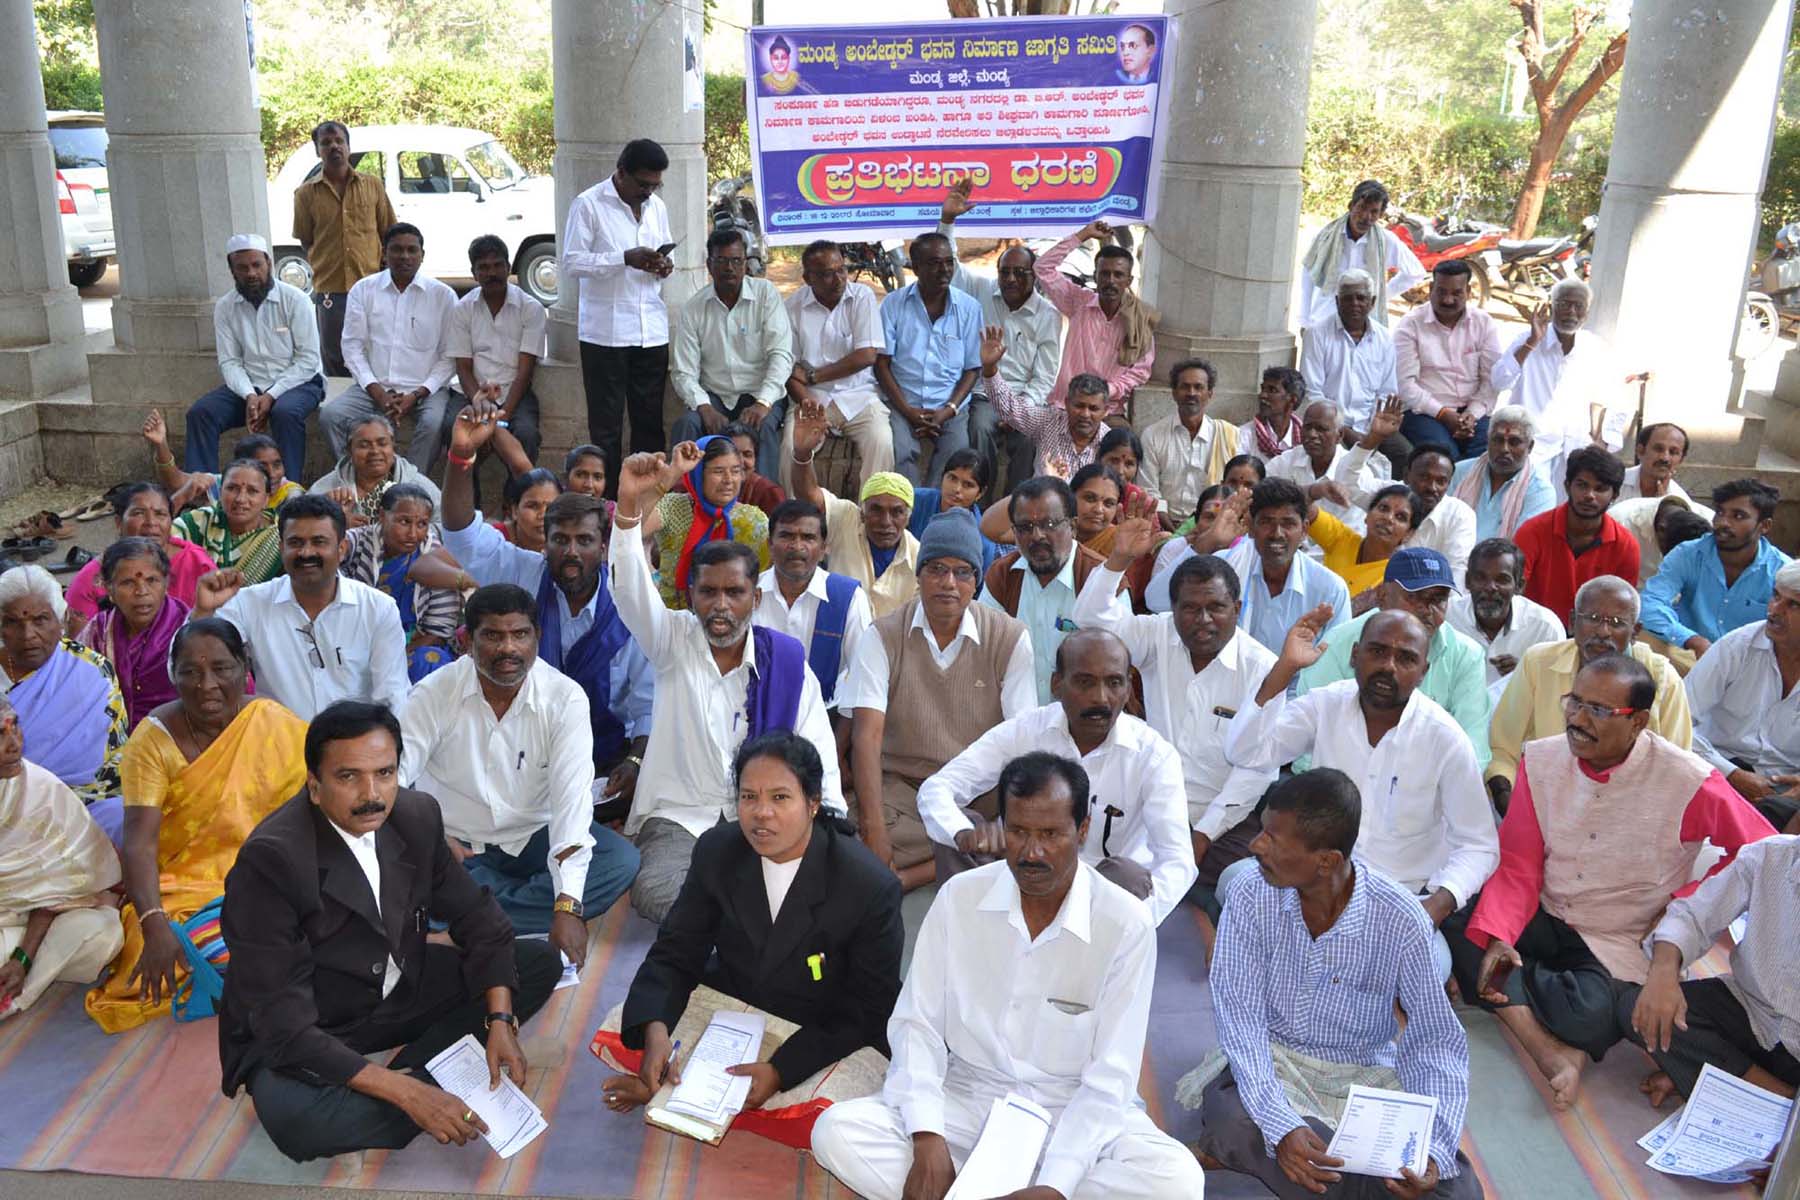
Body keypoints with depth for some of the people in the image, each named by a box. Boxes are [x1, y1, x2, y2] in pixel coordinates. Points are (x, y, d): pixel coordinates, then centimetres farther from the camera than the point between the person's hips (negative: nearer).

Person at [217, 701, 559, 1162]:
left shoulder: (417, 815, -11)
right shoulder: (269, 860, -28)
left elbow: (475, 916, 2)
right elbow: (284, 1025, -29)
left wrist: (500, 1020, -12)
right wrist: (407, 1094, -32)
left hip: (399, 992, 6)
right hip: (302, 1033, -6)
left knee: (541, 962, -3)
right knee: (296, 1121, -37)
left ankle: (415, 1072, -13)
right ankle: (413, 1084, -9)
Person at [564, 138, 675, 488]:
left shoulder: (657, 207, 14)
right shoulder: (588, 205, -4)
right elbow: (571, 264, -9)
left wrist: (662, 267, 1)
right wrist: (625, 259, -19)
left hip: (651, 331, 5)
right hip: (605, 332, -5)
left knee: (650, 421, 7)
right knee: (606, 424, 2)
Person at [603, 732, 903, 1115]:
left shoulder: (871, 888, -21)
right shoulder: (716, 851, -8)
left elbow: (868, 1012, -16)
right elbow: (674, 954, -5)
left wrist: (780, 1070, -27)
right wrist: (654, 1030, -26)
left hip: (822, 1041, -3)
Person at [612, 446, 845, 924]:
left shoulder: (787, 661, 4)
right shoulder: (673, 640, 2)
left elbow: (819, 763, 4)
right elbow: (631, 592, -19)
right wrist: (631, 506, -36)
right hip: (678, 816, -1)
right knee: (654, 892, -31)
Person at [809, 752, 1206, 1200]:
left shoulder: (1127, 926, -13)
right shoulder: (959, 897, -6)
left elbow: (1110, 1078, -14)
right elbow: (916, 1023, -4)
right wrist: (927, 1138, -20)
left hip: (1076, 1110, -1)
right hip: (967, 1099, 1)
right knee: (837, 1132, -22)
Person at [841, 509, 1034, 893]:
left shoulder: (1010, 638, -1)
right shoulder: (884, 635, -3)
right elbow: (867, 734, -12)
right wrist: (874, 828, -24)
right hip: (902, 788, -2)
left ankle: (901, 878, -19)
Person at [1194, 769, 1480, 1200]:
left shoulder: (1402, 922, -17)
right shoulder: (1251, 898, -15)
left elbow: (1434, 1041, -11)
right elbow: (1240, 1019, -17)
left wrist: (1433, 1150, -28)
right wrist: (1280, 1126, -33)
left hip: (1367, 1074, 2)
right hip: (1269, 1064, -1)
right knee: (1233, 1119, -35)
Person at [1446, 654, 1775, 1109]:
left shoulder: (1688, 782, -14)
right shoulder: (1542, 759, -4)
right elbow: (1518, 866, -4)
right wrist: (1497, 937, -20)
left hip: (1618, 944, -4)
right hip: (1542, 917, 4)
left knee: (1590, 1015, -35)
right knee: (1457, 930, -25)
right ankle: (1548, 1049, -22)